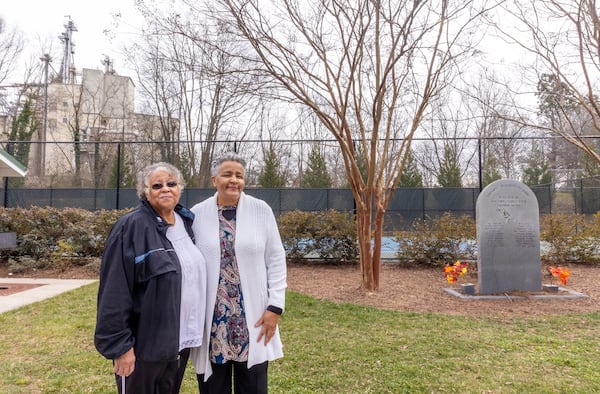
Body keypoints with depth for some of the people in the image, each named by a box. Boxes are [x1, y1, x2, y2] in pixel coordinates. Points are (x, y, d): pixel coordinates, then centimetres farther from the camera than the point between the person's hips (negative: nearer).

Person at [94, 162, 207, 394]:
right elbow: (115, 293, -18)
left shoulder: (186, 223, 6)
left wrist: (194, 331, 12)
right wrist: (119, 344, -19)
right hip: (144, 343, -6)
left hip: (181, 340, 7)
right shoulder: (131, 227, -15)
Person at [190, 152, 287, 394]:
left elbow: (276, 260, 0)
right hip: (211, 320, 1)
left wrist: (275, 306, -5)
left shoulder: (261, 210, -3)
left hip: (253, 317, 0)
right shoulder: (197, 214, -2)